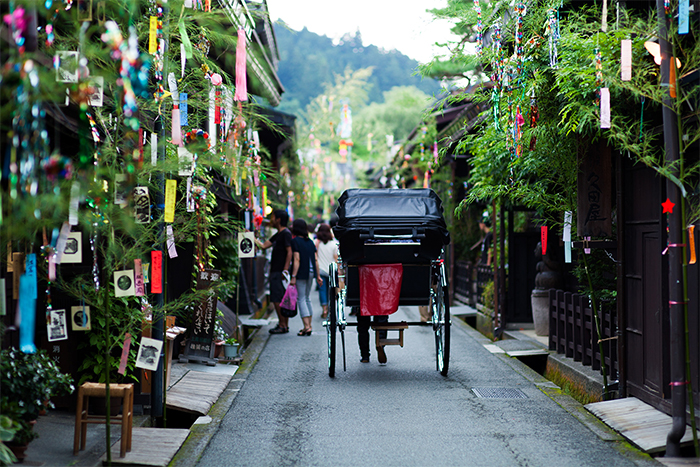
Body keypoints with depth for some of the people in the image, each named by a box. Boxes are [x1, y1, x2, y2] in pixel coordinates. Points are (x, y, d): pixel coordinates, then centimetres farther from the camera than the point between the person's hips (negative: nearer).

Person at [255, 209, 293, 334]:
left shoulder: (286, 234, -11)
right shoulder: (278, 235, 19)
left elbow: (289, 252, -17)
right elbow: (263, 246, 23)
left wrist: (285, 270, -23)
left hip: (280, 272, -10)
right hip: (275, 271, 10)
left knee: (277, 299, -9)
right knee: (279, 299, 10)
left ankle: (282, 325, -6)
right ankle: (284, 324, 13)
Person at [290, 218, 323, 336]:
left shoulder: (295, 241, -9)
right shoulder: (310, 241, 11)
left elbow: (297, 260, -15)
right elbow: (316, 259, 10)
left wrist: (293, 276, -17)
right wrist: (318, 276, 14)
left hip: (301, 273, -7)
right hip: (311, 272, 7)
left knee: (301, 299, -4)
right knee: (307, 298, 16)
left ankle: (307, 326, -12)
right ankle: (309, 325, 18)